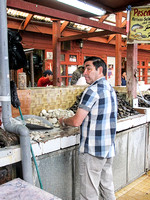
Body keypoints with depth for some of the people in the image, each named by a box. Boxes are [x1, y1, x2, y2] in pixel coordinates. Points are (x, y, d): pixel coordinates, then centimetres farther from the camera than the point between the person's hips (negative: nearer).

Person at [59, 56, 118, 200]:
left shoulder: (93, 90, -16)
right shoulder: (110, 89, 11)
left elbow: (77, 121, -17)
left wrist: (63, 121, 1)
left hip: (92, 150, -9)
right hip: (109, 149, 9)